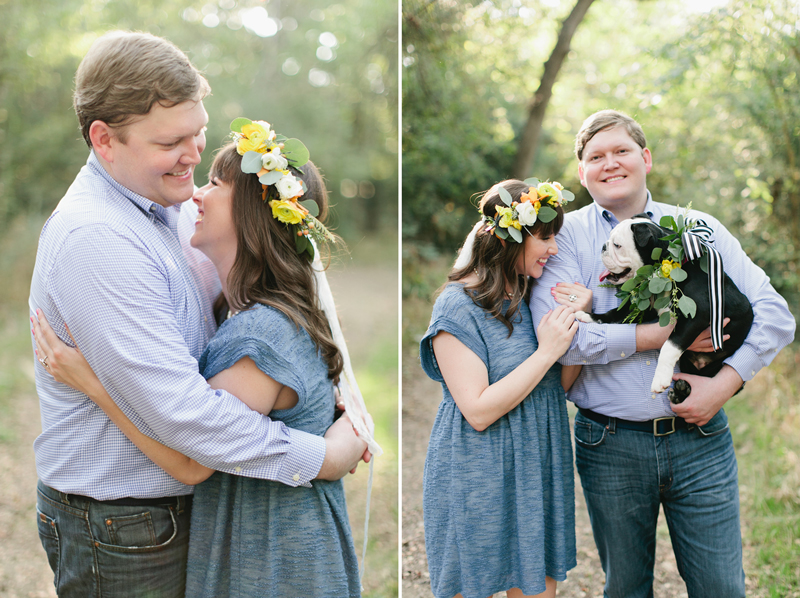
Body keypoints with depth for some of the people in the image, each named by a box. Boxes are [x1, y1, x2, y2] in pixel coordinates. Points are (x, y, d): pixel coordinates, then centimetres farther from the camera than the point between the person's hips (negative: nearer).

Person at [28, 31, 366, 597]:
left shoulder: (174, 203, 3)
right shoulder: (94, 240, -27)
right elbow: (179, 410, -31)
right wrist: (320, 457, -22)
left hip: (180, 501, 8)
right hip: (121, 533, -8)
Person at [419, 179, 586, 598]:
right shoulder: (459, 304, -16)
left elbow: (562, 385, 10)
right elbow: (479, 412, -22)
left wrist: (577, 318, -5)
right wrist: (545, 353, -20)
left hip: (538, 474, 7)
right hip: (478, 482, -6)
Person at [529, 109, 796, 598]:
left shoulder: (699, 228, 6)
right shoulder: (567, 235, -1)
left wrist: (723, 385, -13)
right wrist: (667, 335, -15)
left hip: (700, 437, 2)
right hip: (609, 444, -1)